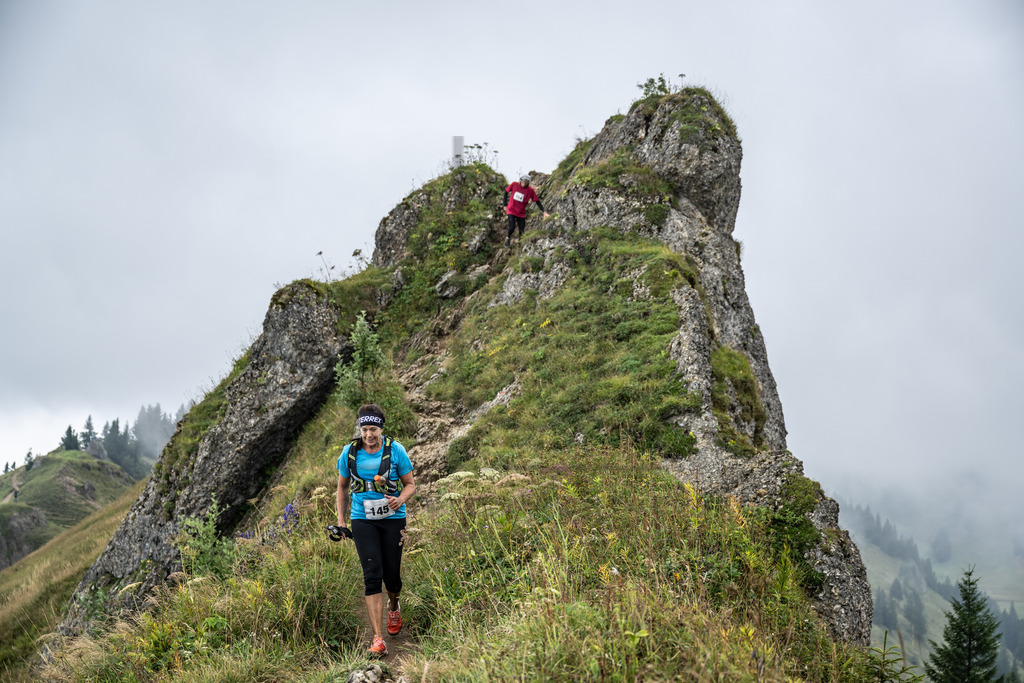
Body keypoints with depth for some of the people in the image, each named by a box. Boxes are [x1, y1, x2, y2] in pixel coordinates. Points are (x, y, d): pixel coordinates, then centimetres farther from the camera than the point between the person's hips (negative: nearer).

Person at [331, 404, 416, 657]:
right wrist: (340, 521, 7)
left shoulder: (395, 450, -8)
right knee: (372, 574, -11)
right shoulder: (350, 452, -3)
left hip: (393, 518, 0)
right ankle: (377, 638, -12)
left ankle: (393, 607, 41)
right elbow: (342, 486, 11)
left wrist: (400, 500, -21)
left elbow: (410, 484, 0)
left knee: (392, 574, 3)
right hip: (363, 520, 0)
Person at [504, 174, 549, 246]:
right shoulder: (514, 185, -11)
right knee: (512, 227, -16)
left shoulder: (530, 190, -12)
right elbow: (506, 192, 5)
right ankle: (508, 238, 15)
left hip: (521, 213, 1)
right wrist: (505, 205, 7)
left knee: (522, 230, 0)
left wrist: (544, 212, -17)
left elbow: (537, 201, -8)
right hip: (511, 210, -1)